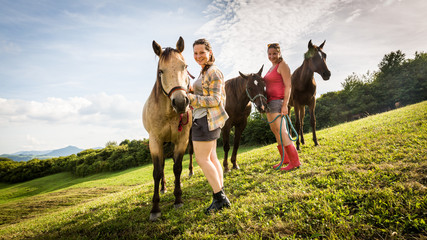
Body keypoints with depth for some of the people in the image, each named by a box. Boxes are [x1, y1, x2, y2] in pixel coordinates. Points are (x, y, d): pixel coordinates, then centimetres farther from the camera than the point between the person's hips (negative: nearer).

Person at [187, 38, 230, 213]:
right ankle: (222, 196, 21)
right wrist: (191, 89, 7)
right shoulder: (204, 72, 19)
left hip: (206, 119, -10)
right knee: (211, 158, 12)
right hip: (205, 119, 10)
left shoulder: (214, 72, -12)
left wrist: (190, 98, -24)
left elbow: (215, 100, -19)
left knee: (202, 159, -6)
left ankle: (219, 198, 4)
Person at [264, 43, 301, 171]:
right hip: (269, 102, 10)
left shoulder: (282, 65, -8)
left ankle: (295, 161, -7)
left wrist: (285, 105, -23)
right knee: (275, 130, 13)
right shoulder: (272, 67, 20)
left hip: (277, 101, -10)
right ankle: (285, 159, 23)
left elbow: (288, 86, -15)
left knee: (281, 131, -12)